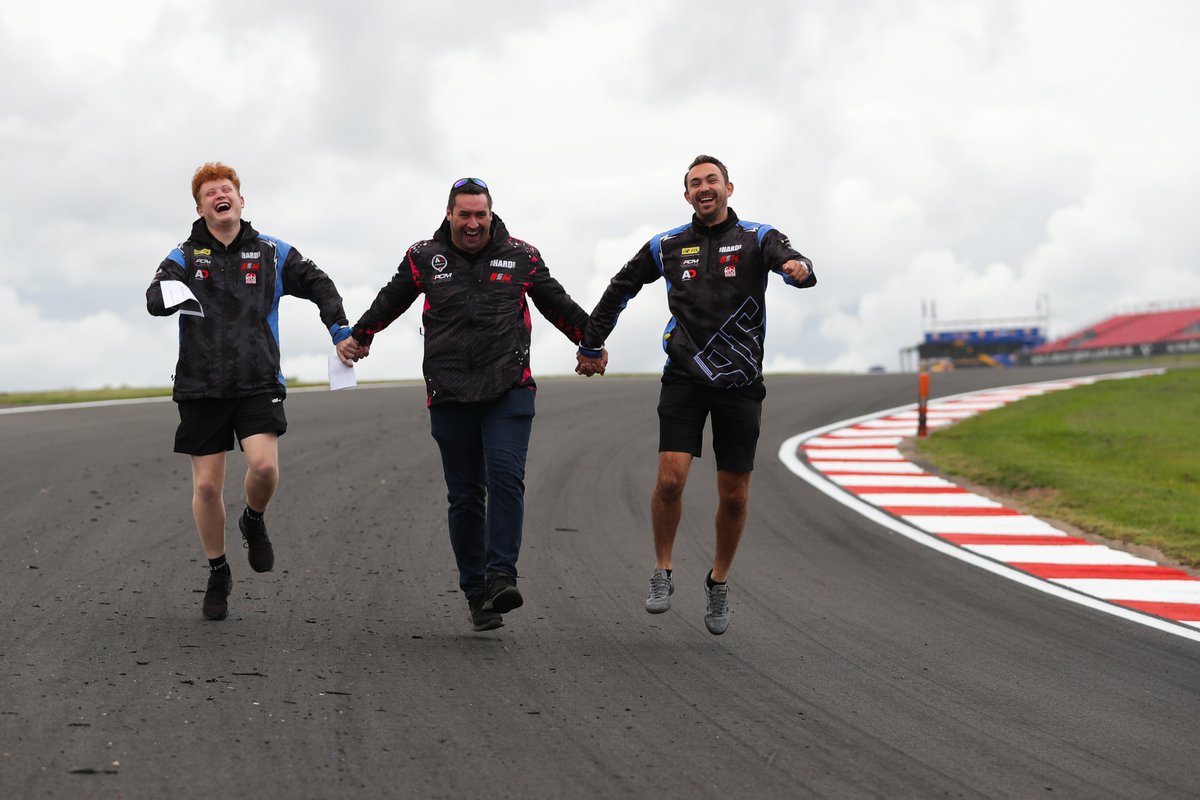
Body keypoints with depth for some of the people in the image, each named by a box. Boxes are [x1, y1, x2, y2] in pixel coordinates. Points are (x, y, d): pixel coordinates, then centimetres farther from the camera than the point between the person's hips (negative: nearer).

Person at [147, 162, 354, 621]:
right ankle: (218, 574, 20)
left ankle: (254, 522, 12)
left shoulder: (272, 254, 8)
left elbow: (319, 286, 17)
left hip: (259, 382, 0)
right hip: (201, 386, 0)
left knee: (264, 465, -22)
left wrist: (341, 332, 6)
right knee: (206, 485, 1)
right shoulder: (184, 259, 5)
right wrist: (168, 295, -36)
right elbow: (155, 298, -13)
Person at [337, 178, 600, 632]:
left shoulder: (521, 257, 6)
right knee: (465, 496, 2)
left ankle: (501, 577, -20)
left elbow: (557, 304, 21)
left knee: (505, 477, -18)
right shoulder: (424, 258, 6)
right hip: (450, 395, 1)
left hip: (509, 390, -1)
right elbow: (389, 302, 24)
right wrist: (357, 337, 34)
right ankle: (475, 593, 7)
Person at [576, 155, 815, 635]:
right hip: (684, 379, 1)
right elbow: (620, 290, 20)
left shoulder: (757, 239, 1)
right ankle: (662, 575, 4)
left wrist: (798, 268, -43)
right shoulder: (667, 247, 8)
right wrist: (591, 346, 23)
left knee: (734, 495, 3)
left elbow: (790, 261, -19)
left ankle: (719, 583, 24)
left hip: (739, 383, -1)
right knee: (670, 480, -14)